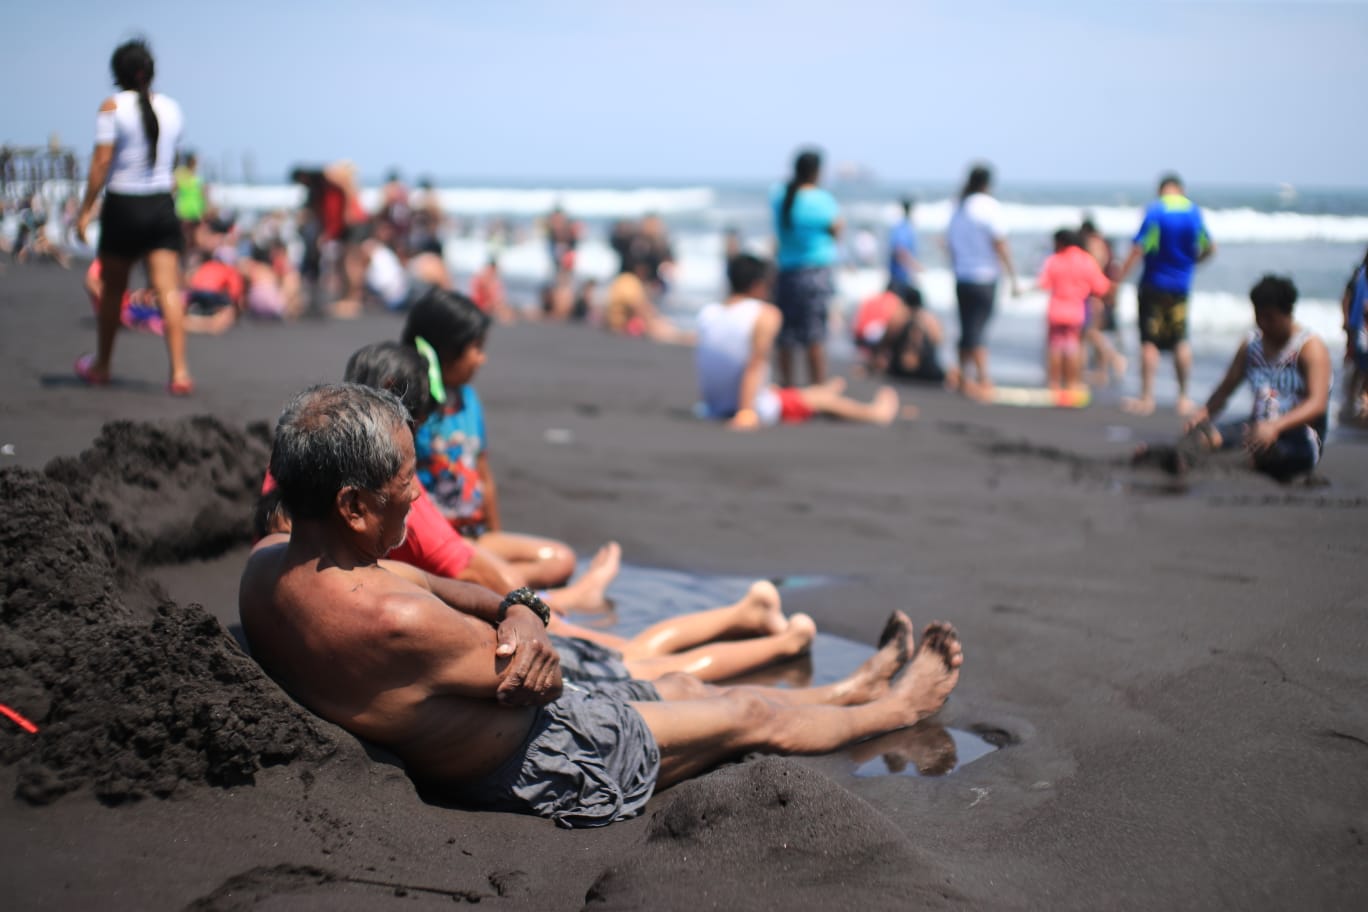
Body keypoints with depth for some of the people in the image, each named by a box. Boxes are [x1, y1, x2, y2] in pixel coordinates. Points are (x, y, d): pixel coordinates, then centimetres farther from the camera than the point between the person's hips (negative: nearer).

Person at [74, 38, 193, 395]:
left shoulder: (112, 107, -7)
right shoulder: (170, 107, 5)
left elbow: (101, 162, -11)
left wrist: (86, 210, -8)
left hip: (123, 205, -3)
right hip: (162, 205, 3)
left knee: (113, 290, 12)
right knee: (168, 289, -4)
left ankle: (101, 366, 27)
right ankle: (179, 371, -14)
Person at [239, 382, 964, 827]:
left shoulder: (262, 570, -11)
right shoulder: (393, 623, -40)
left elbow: (412, 589, -2)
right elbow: (541, 682, -26)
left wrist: (514, 608, -21)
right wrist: (524, 617, -7)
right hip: (542, 764, -9)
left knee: (684, 686, 26)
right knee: (751, 715, 14)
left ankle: (857, 688, 48)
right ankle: (896, 706, 42)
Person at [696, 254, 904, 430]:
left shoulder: (706, 314, -1)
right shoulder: (766, 314, -14)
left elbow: (700, 362, 2)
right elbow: (755, 365, -22)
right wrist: (746, 412, -25)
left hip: (713, 409, 6)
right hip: (758, 409, -6)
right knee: (823, 399, 19)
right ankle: (875, 412, 44)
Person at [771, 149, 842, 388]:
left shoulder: (778, 196, 2)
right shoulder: (821, 200, -12)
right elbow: (836, 231, -2)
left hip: (785, 270, 5)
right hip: (815, 271, -5)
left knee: (785, 333, 12)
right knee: (815, 335, -3)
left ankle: (786, 382, 21)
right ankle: (817, 387, -1)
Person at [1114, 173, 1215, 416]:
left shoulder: (1155, 211, -12)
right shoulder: (1194, 211, 3)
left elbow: (1139, 248, -18)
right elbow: (1209, 248, 10)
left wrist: (1120, 275, -15)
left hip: (1154, 285, -4)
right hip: (1181, 285, 4)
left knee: (1149, 342, 0)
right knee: (1181, 341, 13)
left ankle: (1147, 398, -1)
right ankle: (1184, 398, 15)